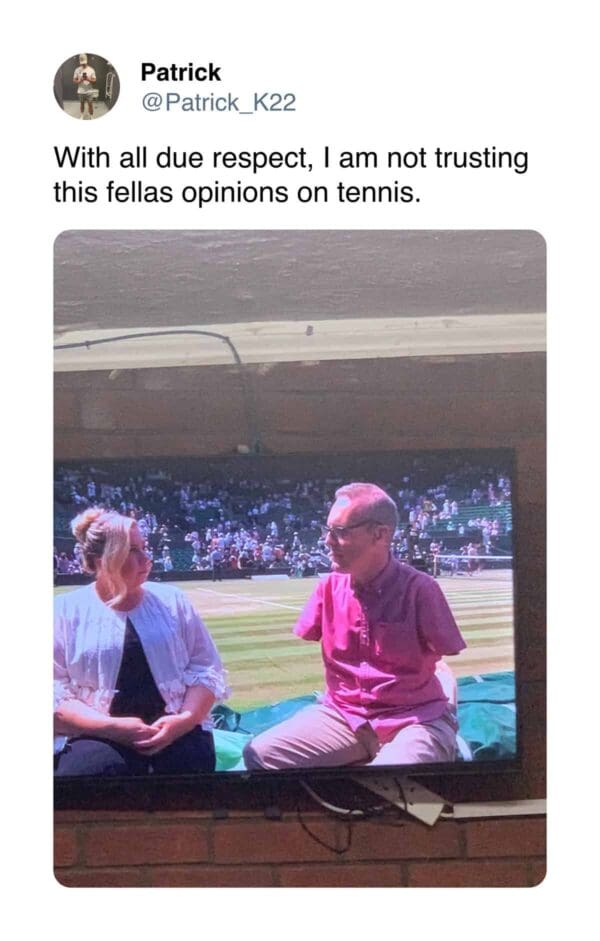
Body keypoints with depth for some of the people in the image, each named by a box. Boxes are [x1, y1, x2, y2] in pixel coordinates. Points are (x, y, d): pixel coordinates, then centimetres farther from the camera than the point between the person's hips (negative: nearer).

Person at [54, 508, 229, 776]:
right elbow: (55, 693, -2)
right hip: (98, 736, -2)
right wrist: (112, 727, -17)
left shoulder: (171, 600, 13)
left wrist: (186, 719, -10)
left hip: (177, 730, 2)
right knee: (95, 769, -35)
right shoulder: (66, 610, 5)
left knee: (191, 763, -31)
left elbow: (205, 670, 10)